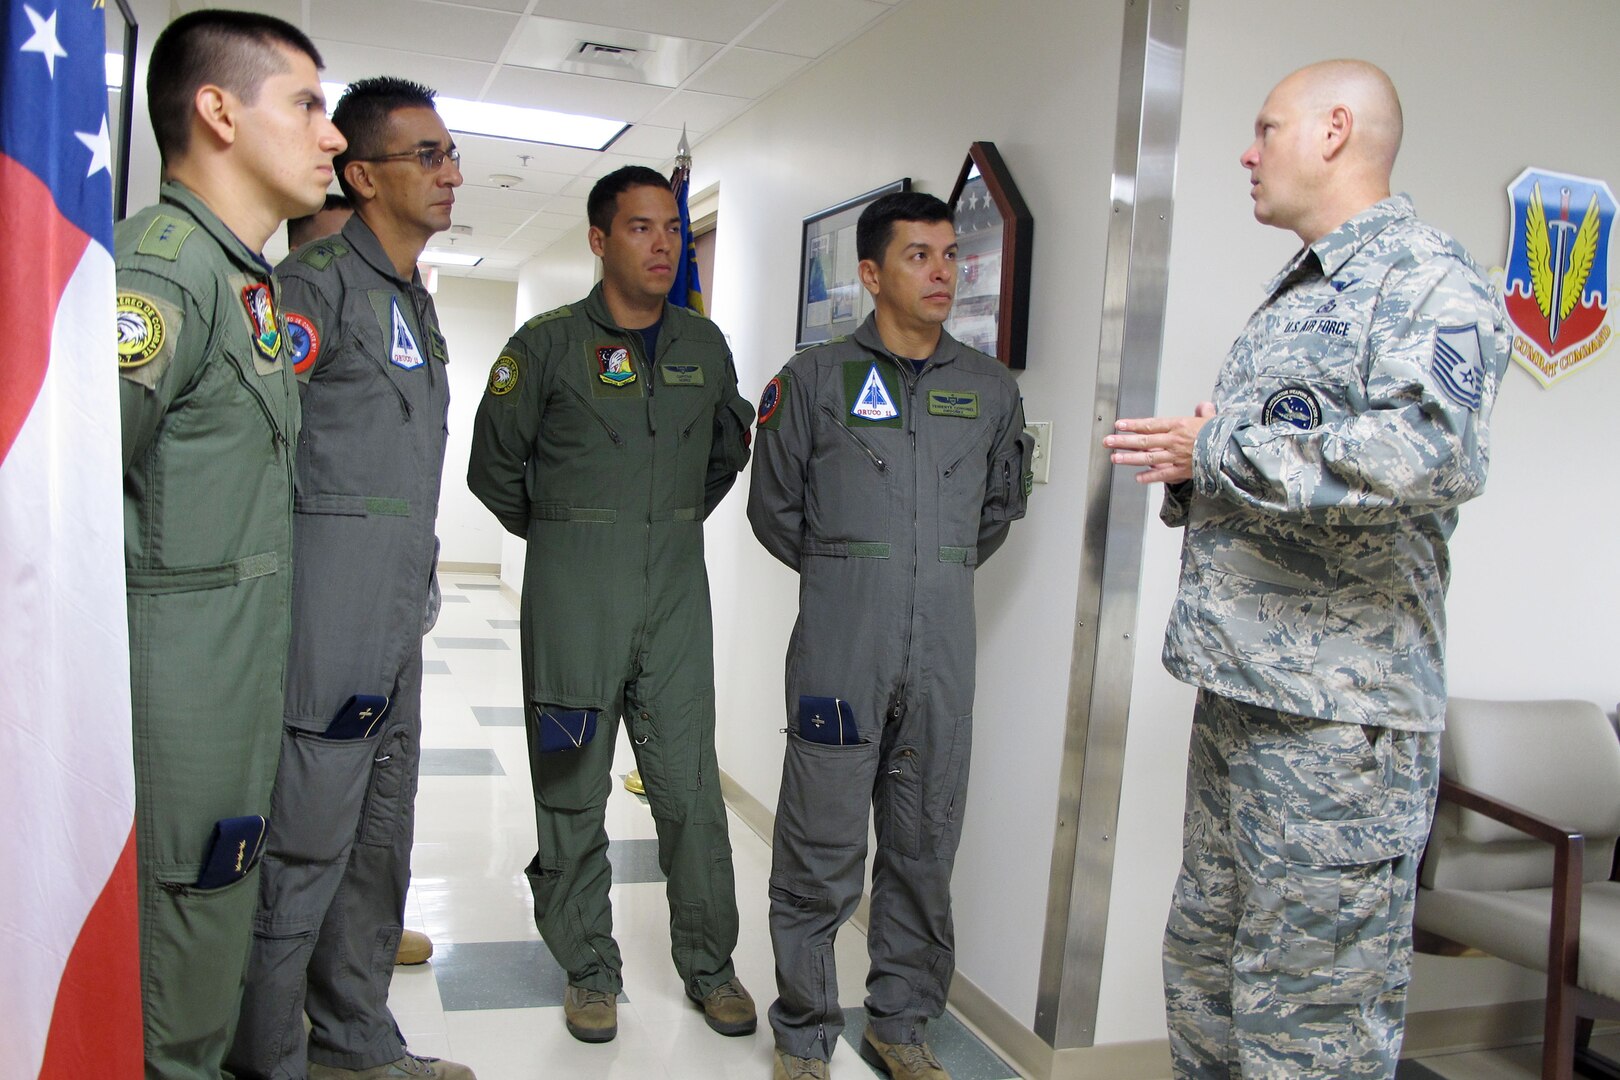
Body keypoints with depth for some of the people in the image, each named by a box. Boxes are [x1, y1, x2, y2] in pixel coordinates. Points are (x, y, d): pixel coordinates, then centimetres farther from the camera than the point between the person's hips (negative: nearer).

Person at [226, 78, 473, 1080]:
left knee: (381, 837, 16)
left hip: (397, 621, 9)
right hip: (330, 615, -9)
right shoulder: (319, 281, -10)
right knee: (302, 846, -1)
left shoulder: (417, 301, 18)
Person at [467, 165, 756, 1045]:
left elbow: (728, 450, 24)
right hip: (573, 599, -2)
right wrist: (560, 535, 11)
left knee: (691, 785, 5)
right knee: (574, 792, 6)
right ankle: (589, 969, 23)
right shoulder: (548, 343, -2)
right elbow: (495, 464, 6)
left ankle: (708, 963, 21)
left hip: (677, 594, 3)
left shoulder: (705, 346, 9)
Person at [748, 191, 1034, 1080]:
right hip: (838, 650, -3)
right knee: (821, 853, 1)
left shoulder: (990, 387, 10)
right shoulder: (813, 379, 1)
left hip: (944, 654, 3)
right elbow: (774, 509, 9)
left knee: (925, 849, 11)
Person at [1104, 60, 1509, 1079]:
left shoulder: (1426, 276, -9)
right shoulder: (1292, 299, 19)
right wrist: (1188, 478, 5)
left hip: (1338, 718, -9)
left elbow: (1433, 455, -28)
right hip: (1236, 692, 9)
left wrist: (1214, 450, -16)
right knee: (1205, 970, 18)